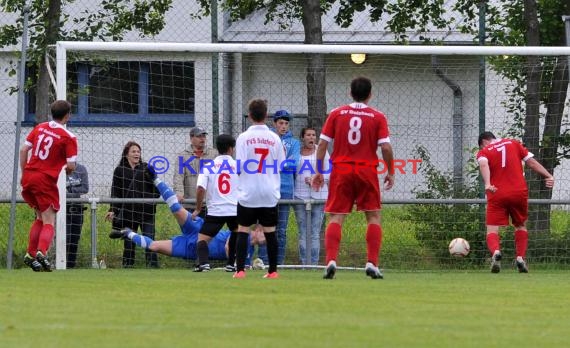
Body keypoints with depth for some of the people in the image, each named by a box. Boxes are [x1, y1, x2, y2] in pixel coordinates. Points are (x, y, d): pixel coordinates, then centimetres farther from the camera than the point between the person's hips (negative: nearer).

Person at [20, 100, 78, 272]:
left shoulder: (40, 128, 8)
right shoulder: (68, 137, -7)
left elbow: (23, 150, 7)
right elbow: (71, 165, -10)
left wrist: (24, 173, 15)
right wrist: (69, 170, 14)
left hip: (28, 177, 5)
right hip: (46, 180, -5)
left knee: (40, 218, 20)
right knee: (49, 222, -1)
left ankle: (30, 254, 14)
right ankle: (42, 252, -25)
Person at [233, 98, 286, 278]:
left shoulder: (244, 138, -6)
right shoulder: (274, 138, 2)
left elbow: (240, 166, -10)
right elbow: (281, 166, 7)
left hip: (248, 193, -2)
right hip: (270, 193, 2)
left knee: (243, 230, 2)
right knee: (270, 231, 8)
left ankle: (240, 270, -5)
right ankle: (273, 270, 8)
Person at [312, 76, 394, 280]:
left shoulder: (336, 114, 4)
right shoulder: (377, 117, 1)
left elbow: (322, 144, 2)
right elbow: (386, 147, -6)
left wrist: (318, 171, 9)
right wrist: (390, 172, 7)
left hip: (341, 171, 1)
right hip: (367, 171, -1)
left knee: (336, 217, 1)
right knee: (374, 216, 9)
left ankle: (331, 260, -16)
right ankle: (372, 263, 0)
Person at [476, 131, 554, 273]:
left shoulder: (483, 152, 7)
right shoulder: (513, 143, 16)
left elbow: (483, 164, -15)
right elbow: (531, 161, 8)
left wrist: (487, 184, -31)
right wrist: (548, 176, 4)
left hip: (497, 195, -2)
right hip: (519, 192, 2)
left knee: (492, 229, -2)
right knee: (520, 225, 22)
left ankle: (495, 251, -32)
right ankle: (520, 257, 6)